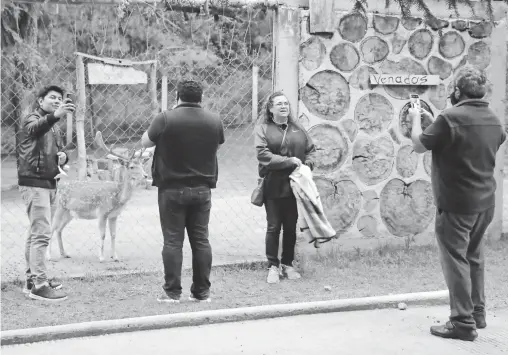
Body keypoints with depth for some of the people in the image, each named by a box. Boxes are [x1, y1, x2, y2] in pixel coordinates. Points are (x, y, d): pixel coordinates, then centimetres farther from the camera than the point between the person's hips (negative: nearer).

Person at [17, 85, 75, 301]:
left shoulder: (53, 126, 20)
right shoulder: (31, 120, -7)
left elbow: (58, 150, 27)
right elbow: (35, 129, -32)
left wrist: (63, 156, 1)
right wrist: (55, 115, -52)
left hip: (49, 184, 9)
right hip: (34, 183, -9)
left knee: (36, 234, 12)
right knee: (42, 234, -14)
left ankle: (32, 279, 19)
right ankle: (39, 285, -13)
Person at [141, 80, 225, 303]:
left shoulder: (166, 119, -12)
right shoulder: (214, 121, 1)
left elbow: (145, 142, 1)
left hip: (172, 189, -3)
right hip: (202, 189, 3)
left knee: (173, 240, 2)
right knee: (201, 240, 8)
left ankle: (172, 292, 4)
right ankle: (202, 292, 12)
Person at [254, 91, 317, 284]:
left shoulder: (298, 129, 9)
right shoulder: (263, 129, -3)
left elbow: (311, 150, 13)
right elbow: (263, 155, -15)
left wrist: (307, 165, -7)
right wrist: (289, 161, -18)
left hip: (294, 186, 3)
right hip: (272, 187, -3)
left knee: (291, 227, 11)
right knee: (273, 227, 3)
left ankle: (287, 264, 24)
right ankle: (273, 266, 14)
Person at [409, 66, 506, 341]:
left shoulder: (451, 117, -19)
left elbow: (419, 145, -10)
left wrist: (416, 119, 7)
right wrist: (434, 122, 20)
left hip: (456, 203, -8)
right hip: (485, 201, 8)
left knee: (456, 259, -1)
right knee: (474, 257, 19)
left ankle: (463, 322, 1)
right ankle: (478, 313, 28)